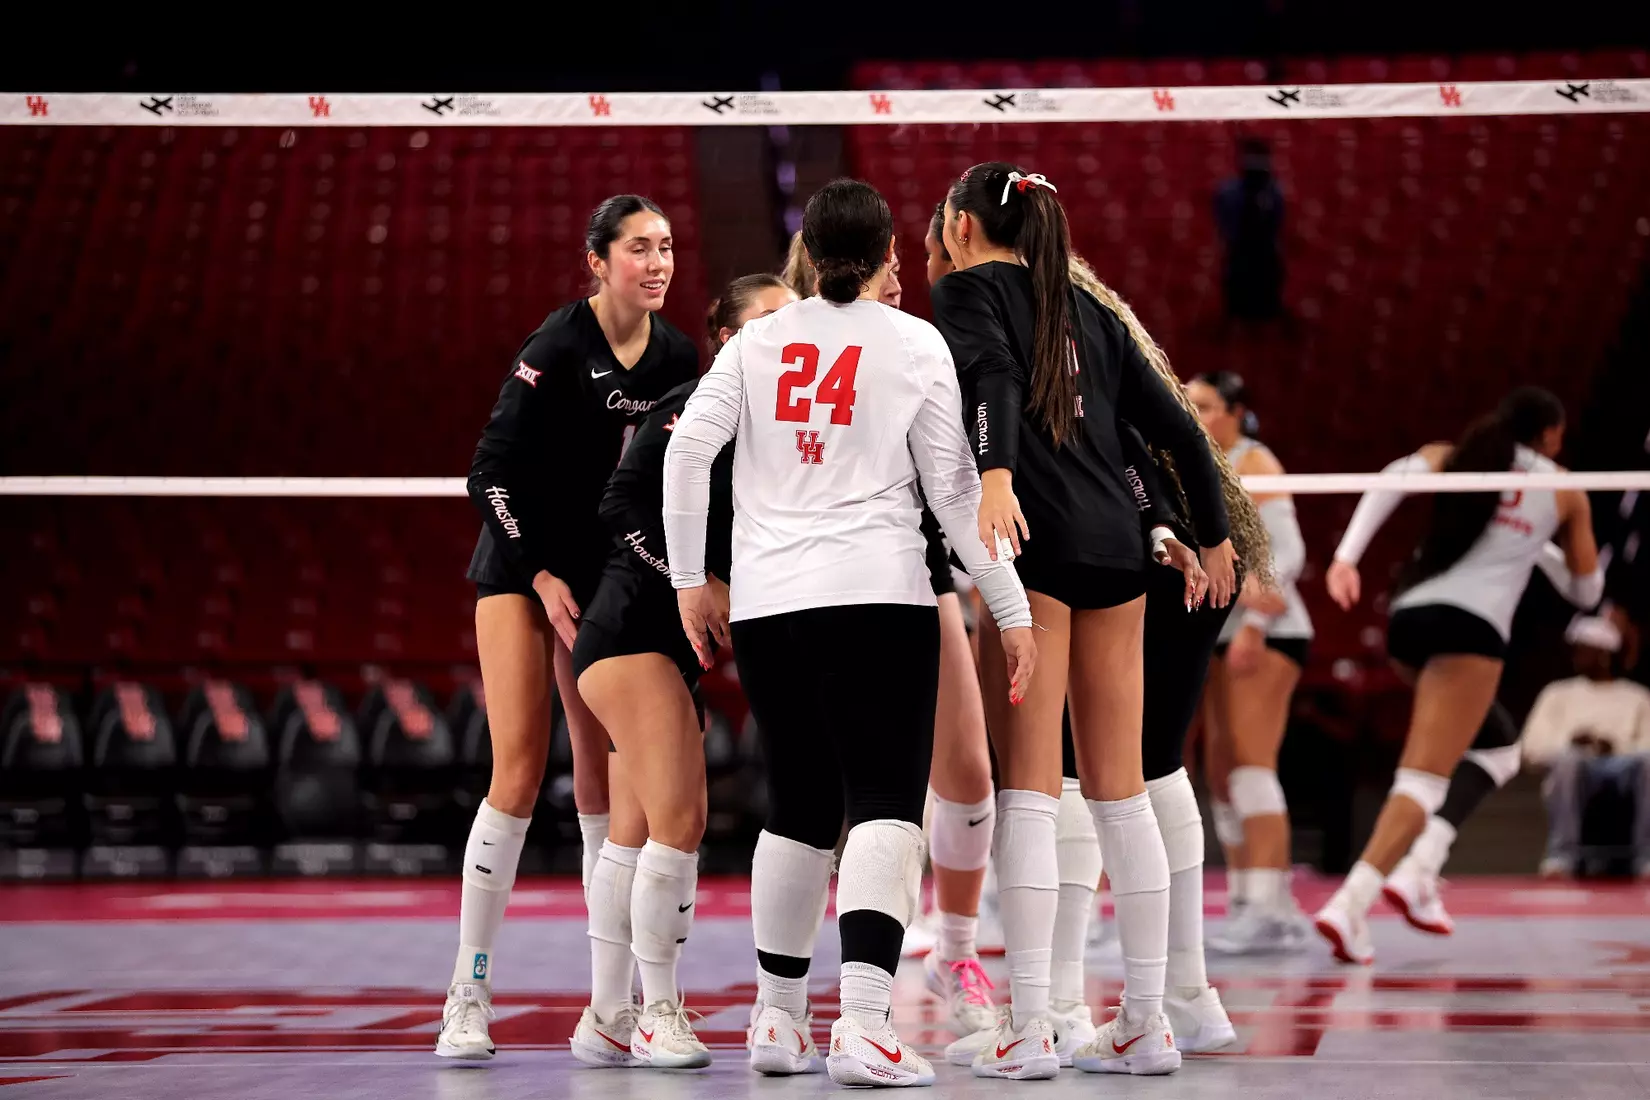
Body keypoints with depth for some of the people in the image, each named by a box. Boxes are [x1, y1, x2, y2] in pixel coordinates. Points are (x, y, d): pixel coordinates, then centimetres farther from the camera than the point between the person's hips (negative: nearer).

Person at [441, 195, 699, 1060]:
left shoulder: (678, 358, 0)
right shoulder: (557, 349, -16)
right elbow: (491, 473, -14)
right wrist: (542, 575, -16)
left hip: (608, 580, 5)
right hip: (520, 568, -5)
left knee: (603, 780, 2)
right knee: (518, 775, -12)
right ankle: (468, 997, -6)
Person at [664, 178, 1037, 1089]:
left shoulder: (757, 341, 9)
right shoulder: (916, 344, 2)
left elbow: (686, 451, 1)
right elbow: (956, 491, 0)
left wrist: (690, 579, 8)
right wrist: (1013, 612, 5)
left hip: (765, 604, 4)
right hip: (877, 600, -4)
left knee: (796, 810, 17)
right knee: (885, 808, -7)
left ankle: (776, 1018, 24)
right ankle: (862, 1023, -24)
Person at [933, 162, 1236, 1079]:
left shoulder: (969, 288, 5)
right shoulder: (1087, 312, 21)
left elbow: (992, 374, -16)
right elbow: (1177, 426, 20)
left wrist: (994, 478, -31)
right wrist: (1216, 535, 29)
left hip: (1037, 541, -6)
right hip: (1116, 542, 6)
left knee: (1030, 787, -7)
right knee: (1121, 788, 8)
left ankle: (1028, 1028, -11)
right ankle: (1147, 1024, 9)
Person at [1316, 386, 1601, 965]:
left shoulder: (1450, 457, 19)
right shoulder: (1564, 489, 16)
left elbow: (1393, 477, -2)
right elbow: (1588, 586, 25)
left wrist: (1347, 554, -10)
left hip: (1408, 618, 5)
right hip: (1471, 628, -5)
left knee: (1498, 746, 24)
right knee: (1423, 780, -12)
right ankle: (1348, 905, -31)